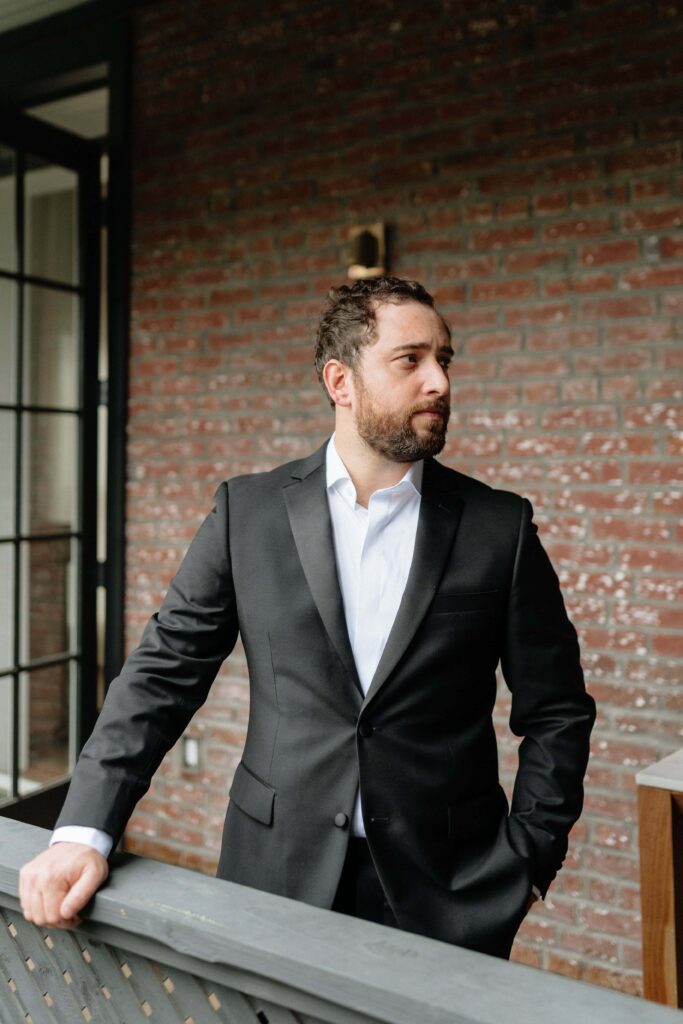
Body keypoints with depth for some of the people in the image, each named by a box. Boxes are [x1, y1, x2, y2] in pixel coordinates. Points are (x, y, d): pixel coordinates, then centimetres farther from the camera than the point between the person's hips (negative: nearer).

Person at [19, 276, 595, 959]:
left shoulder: (501, 526, -4)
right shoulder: (248, 512, -3)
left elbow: (558, 714, 1)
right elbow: (164, 672, -2)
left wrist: (527, 862, -5)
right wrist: (84, 831, -10)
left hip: (449, 894, 0)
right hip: (279, 875, 1)